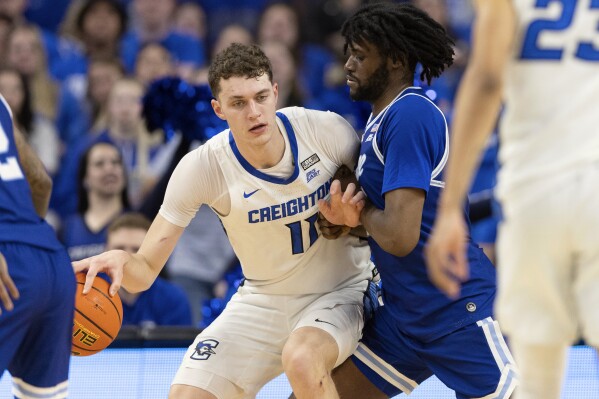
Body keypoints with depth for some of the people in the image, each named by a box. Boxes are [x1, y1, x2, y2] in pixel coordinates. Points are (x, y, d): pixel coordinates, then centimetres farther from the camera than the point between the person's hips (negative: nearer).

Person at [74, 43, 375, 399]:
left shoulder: (327, 130, -20)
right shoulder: (202, 168, -19)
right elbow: (145, 270, -19)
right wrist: (120, 261, -43)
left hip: (340, 292, -2)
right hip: (263, 300, 2)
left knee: (301, 358, -34)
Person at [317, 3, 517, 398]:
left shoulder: (410, 114, -15)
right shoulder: (379, 121, 15)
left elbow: (400, 238, -22)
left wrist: (358, 209, -2)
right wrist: (346, 216, -2)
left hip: (460, 311, -10)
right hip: (404, 318, 10)